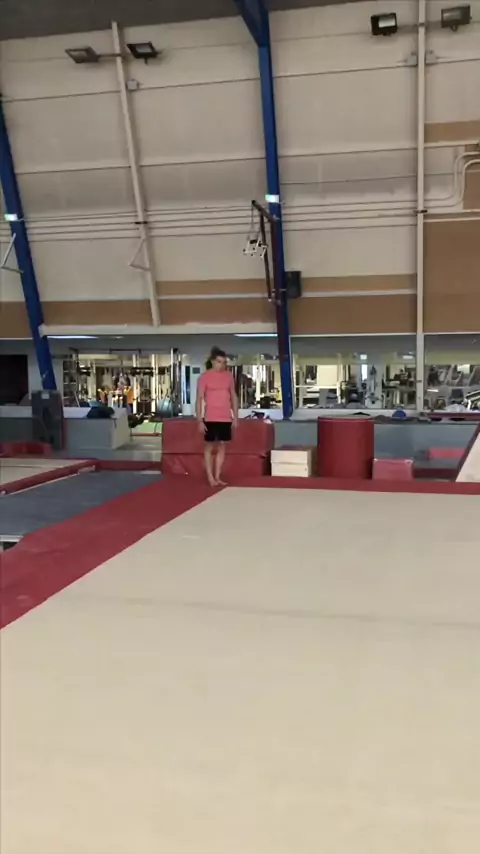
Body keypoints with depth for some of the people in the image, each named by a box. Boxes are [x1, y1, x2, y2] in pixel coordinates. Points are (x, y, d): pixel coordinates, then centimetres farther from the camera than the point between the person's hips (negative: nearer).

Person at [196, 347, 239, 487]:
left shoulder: (228, 375, 8)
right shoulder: (205, 377, -6)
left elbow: (233, 396, 14)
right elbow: (199, 399, -6)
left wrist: (235, 417, 10)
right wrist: (199, 420, -11)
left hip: (226, 418, 5)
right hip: (211, 418, -4)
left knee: (222, 447, 8)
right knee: (209, 447, 3)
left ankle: (217, 476, 16)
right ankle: (210, 477, 8)